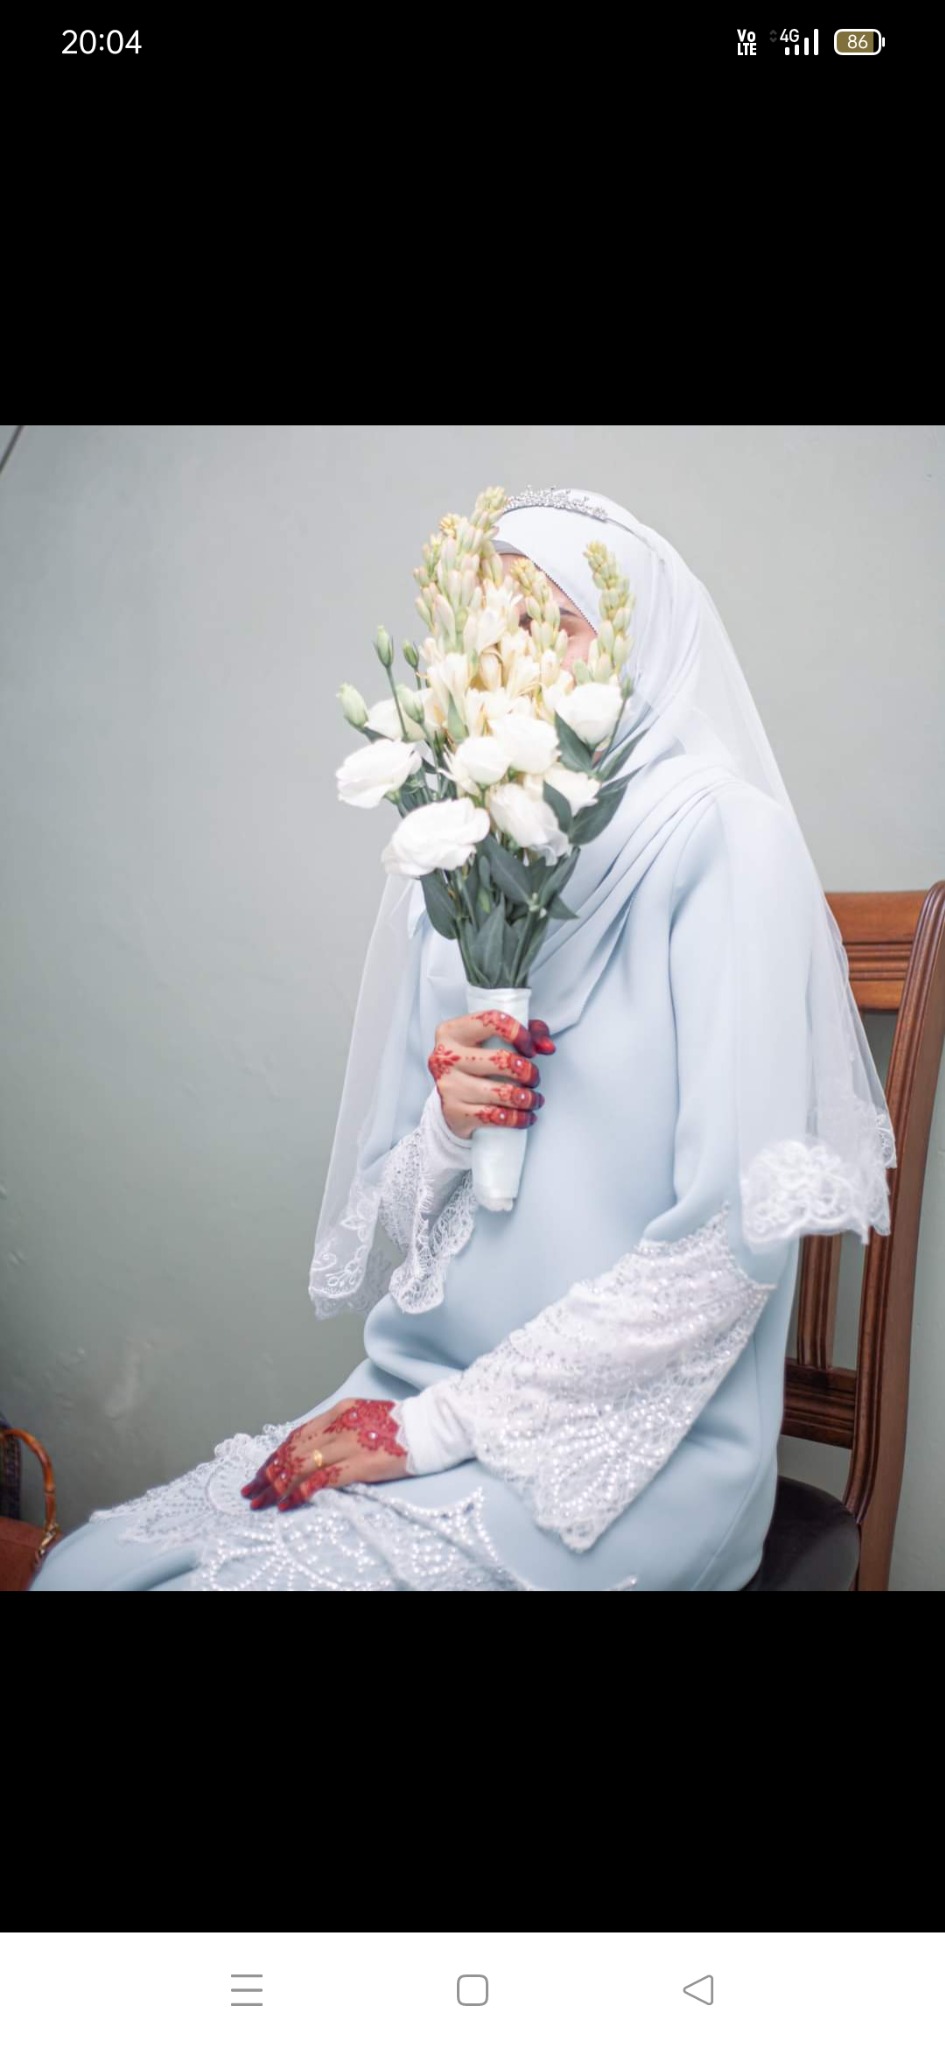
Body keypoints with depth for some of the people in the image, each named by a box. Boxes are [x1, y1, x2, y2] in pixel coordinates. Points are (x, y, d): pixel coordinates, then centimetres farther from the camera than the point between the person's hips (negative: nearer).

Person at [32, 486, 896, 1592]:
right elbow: (387, 1219, 12)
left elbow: (733, 1241, -18)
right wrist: (444, 1128, -12)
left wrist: (437, 1424, -12)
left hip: (620, 1457, -5)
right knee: (78, 1567, -6)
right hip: (420, 1396, 5)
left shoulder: (719, 837, -10)